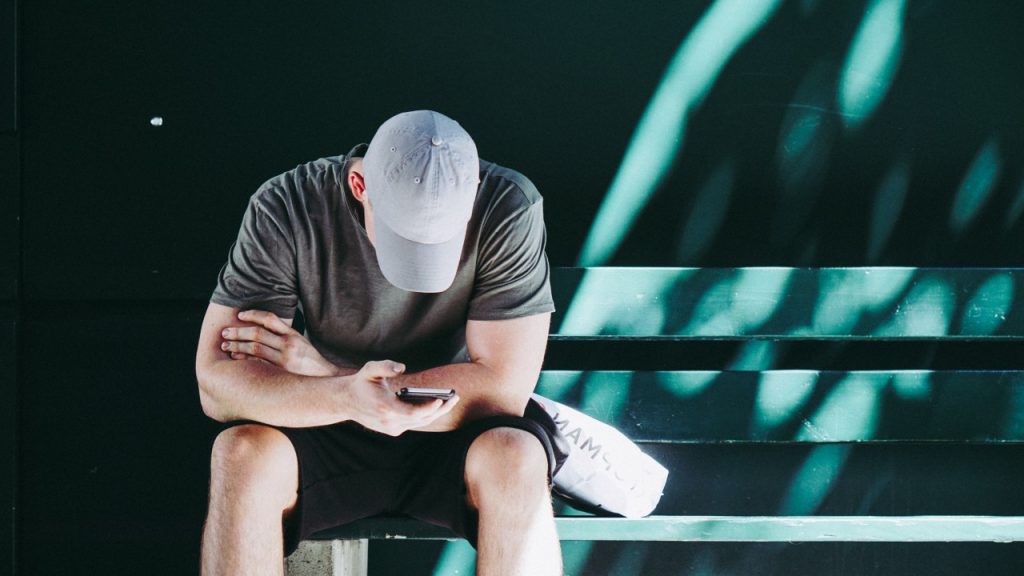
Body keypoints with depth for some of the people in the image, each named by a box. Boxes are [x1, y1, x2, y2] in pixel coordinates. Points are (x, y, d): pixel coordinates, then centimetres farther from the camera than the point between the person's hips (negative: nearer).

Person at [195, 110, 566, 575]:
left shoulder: (509, 209, -20)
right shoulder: (286, 210, -18)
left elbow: (505, 388, -21)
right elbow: (215, 384, -21)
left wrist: (323, 372, -23)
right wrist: (345, 397, -41)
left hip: (460, 433, 0)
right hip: (329, 434, 1)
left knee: (516, 460, -34)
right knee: (241, 455, -31)